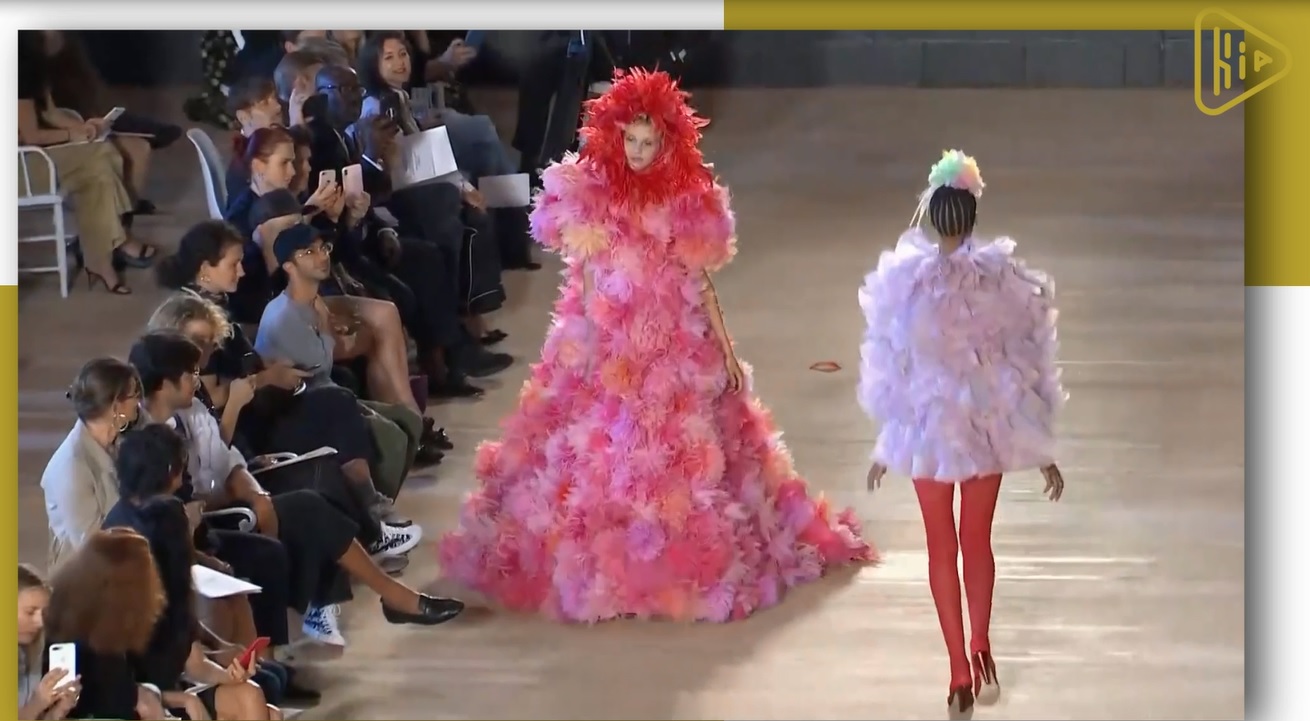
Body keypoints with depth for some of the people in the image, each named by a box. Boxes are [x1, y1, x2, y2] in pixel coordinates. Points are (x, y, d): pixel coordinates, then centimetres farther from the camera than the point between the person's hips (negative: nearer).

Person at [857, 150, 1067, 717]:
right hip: (991, 425, 1)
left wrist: (886, 447, 8)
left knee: (942, 547, 10)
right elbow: (1029, 365, -4)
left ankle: (961, 672, 10)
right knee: (977, 539, 20)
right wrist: (1042, 451, 5)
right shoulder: (1003, 280, -9)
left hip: (927, 427, -1)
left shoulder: (905, 281, -12)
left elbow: (890, 367, -5)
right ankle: (980, 647, 12)